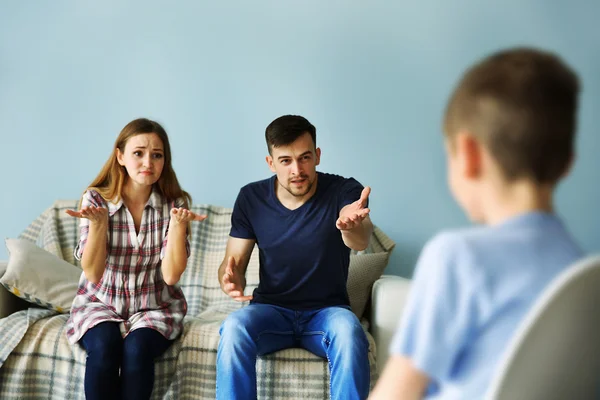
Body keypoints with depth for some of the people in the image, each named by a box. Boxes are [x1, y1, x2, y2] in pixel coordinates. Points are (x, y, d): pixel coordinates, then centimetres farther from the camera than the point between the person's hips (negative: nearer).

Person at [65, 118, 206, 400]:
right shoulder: (95, 199, -8)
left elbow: (171, 275, -15)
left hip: (155, 307, 0)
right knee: (104, 347, -30)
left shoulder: (174, 203, -8)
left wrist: (178, 223, -27)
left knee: (137, 349, -30)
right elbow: (92, 273, -13)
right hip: (99, 303, 0)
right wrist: (98, 222, -27)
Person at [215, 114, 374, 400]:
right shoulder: (251, 198, -2)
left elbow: (360, 241, -30)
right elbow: (233, 260, 1)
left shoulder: (344, 191, -10)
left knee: (349, 333, -35)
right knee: (234, 327, -31)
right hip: (271, 309, 2)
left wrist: (351, 226, -57)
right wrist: (231, 279, -25)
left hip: (327, 309, -1)